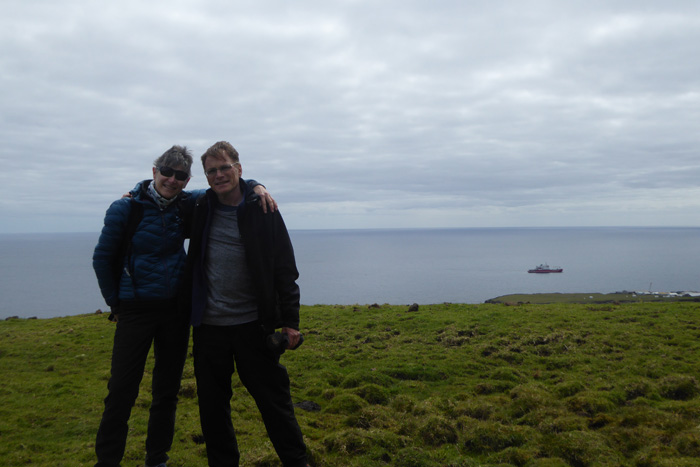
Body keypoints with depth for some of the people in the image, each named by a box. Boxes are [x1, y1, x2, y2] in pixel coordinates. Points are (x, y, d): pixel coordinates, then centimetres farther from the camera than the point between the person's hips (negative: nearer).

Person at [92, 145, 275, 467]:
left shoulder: (185, 205, 1)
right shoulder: (126, 208, -8)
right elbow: (102, 258, 1)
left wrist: (255, 186, -13)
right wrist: (115, 303, 4)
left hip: (176, 308, 4)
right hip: (135, 310, -3)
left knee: (167, 390, 11)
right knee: (121, 391, -1)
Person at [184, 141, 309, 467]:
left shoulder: (263, 211, -4)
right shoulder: (201, 210, 4)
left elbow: (285, 271, -3)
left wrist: (290, 321, -7)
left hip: (253, 323, -3)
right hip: (208, 324, 3)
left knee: (273, 398, 5)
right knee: (212, 405, 11)